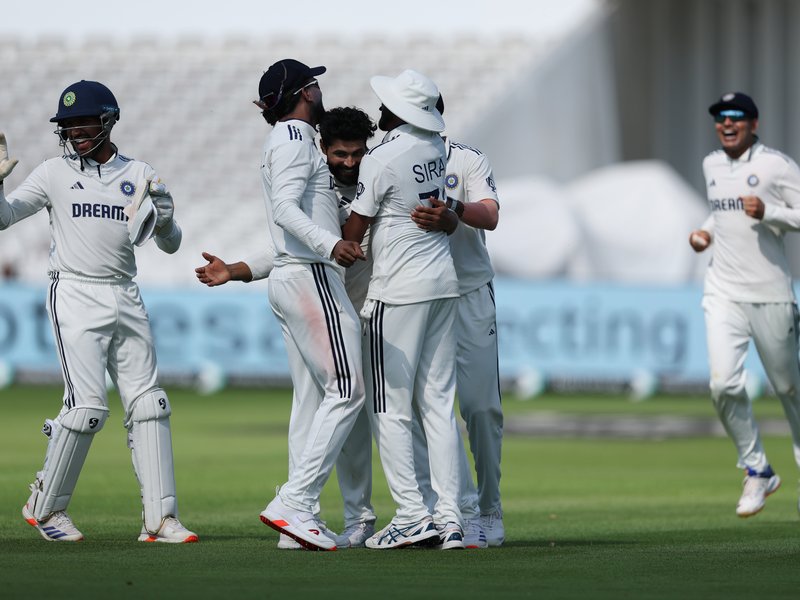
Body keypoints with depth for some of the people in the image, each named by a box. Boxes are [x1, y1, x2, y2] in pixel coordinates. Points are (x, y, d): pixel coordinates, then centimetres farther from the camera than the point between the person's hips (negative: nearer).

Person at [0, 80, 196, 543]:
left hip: (126, 301, 4)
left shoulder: (140, 175, 9)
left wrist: (164, 222, -12)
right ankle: (45, 506, 4)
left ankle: (160, 518, 1)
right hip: (75, 297, -4)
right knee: (87, 406, -12)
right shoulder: (55, 173, 4)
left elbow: (171, 244, 10)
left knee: (149, 404, -1)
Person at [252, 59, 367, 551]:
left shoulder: (286, 140, 23)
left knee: (311, 399, 7)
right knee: (347, 390, -14)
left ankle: (299, 512, 4)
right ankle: (293, 502, -20)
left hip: (289, 280, 10)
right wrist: (330, 245, -38)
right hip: (311, 276, -10)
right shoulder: (295, 138, -8)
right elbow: (285, 207, -24)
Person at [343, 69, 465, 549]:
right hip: (445, 280, 7)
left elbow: (354, 232, -9)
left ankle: (412, 515, -9)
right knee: (440, 405, 7)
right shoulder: (437, 147, 6)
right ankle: (450, 518, 3)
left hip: (400, 289, -7)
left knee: (391, 409, -3)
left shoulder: (381, 161, -15)